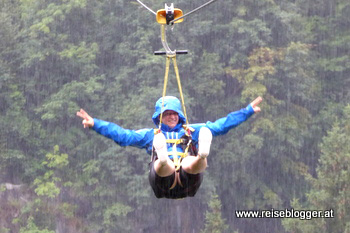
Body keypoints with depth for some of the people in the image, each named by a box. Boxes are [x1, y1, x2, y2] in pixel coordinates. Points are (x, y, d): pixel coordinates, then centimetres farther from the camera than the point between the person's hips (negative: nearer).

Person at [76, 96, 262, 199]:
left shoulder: (190, 131, 38)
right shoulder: (150, 135, 35)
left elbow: (220, 125, 36)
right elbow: (122, 135, 27)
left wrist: (248, 111, 32)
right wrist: (94, 124, 17)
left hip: (188, 181, 1)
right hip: (163, 180, -1)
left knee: (193, 162, -37)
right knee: (162, 164, -39)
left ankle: (202, 155, -71)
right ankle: (162, 159, -73)